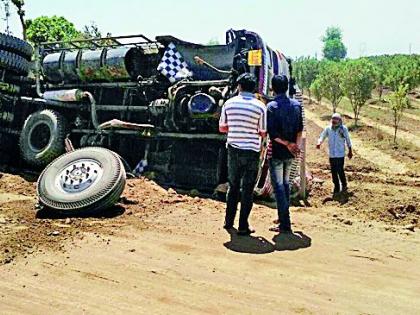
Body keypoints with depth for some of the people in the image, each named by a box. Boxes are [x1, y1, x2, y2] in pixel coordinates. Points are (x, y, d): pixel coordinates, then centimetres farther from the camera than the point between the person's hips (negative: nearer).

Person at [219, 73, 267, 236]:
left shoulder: (229, 103, 0)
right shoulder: (260, 106, -8)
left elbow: (222, 128, 7)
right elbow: (263, 133, -4)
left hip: (233, 150, 3)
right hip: (251, 151, -3)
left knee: (233, 186, 17)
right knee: (247, 189, 5)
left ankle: (229, 221, 25)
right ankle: (243, 226, 7)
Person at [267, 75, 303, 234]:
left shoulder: (271, 106, -12)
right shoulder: (296, 105, 4)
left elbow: (272, 133, -18)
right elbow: (300, 129, 3)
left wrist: (288, 144, -11)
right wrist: (296, 145, 2)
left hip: (277, 152, -6)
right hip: (290, 154, 6)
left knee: (278, 186, -1)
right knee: (285, 183, 20)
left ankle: (285, 224, -1)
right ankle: (284, 217, 31)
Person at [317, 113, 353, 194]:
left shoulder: (343, 128, -6)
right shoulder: (328, 128, -2)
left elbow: (348, 140, 4)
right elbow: (322, 136, -3)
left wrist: (350, 151, 9)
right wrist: (319, 142, -26)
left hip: (340, 154, -3)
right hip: (332, 154, 3)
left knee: (340, 170, -4)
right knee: (333, 171, 8)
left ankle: (344, 185, 20)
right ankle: (336, 187, 22)